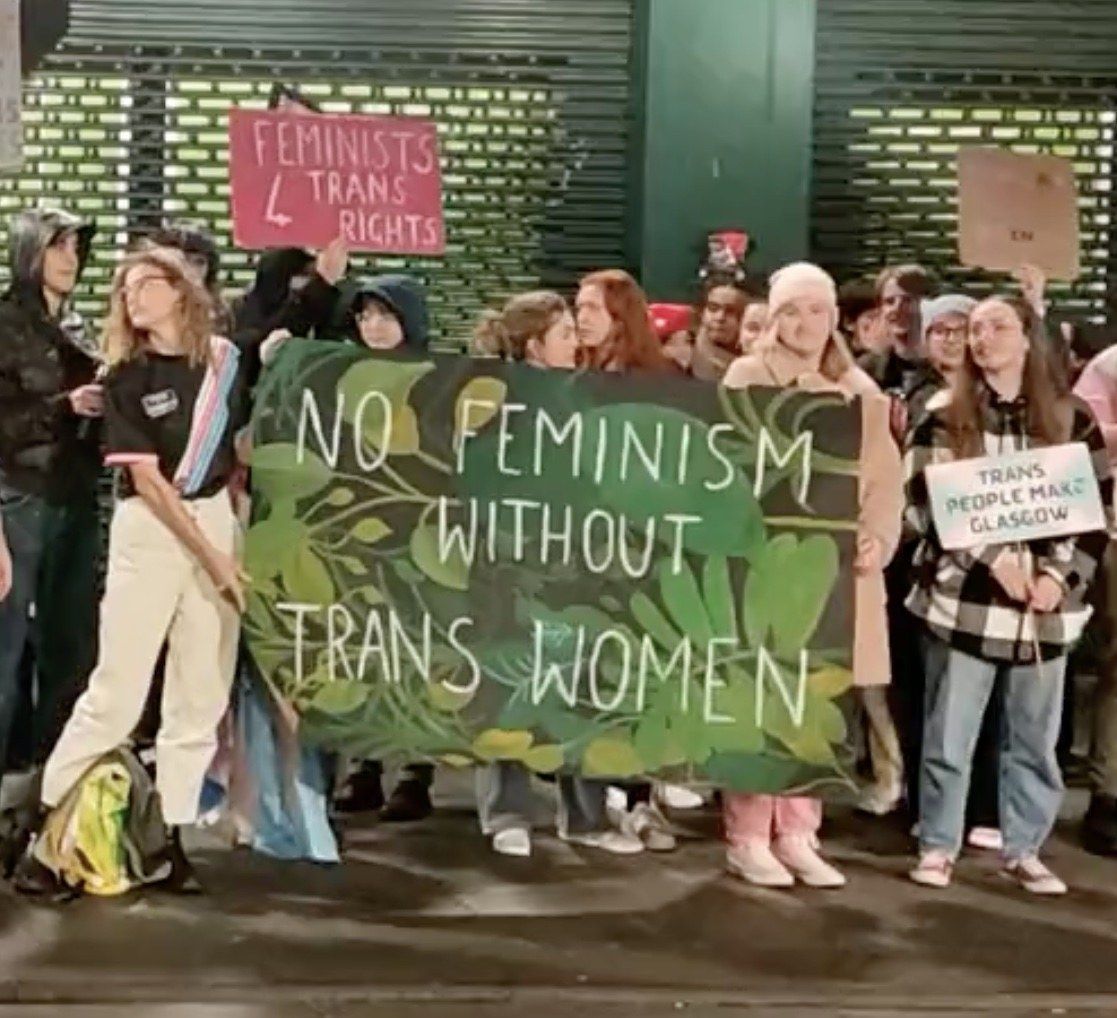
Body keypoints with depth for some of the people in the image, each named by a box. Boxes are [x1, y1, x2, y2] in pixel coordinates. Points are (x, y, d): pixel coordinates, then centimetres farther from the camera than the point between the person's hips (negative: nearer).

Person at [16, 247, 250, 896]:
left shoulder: (226, 359, 4)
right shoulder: (127, 376, -4)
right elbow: (146, 480, -8)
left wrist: (238, 536, 6)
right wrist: (212, 556, -13)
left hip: (218, 521, 3)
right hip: (149, 531, -3)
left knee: (202, 695, 3)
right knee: (118, 691, -6)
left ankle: (173, 838, 11)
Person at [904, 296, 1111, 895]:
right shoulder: (944, 417, 2)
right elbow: (924, 504, -6)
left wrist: (1061, 576, -9)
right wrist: (995, 559, -16)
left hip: (1046, 606, 2)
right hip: (964, 601, -2)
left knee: (1035, 737, 9)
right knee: (949, 735, 3)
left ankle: (1024, 851, 22)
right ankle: (938, 847, 16)